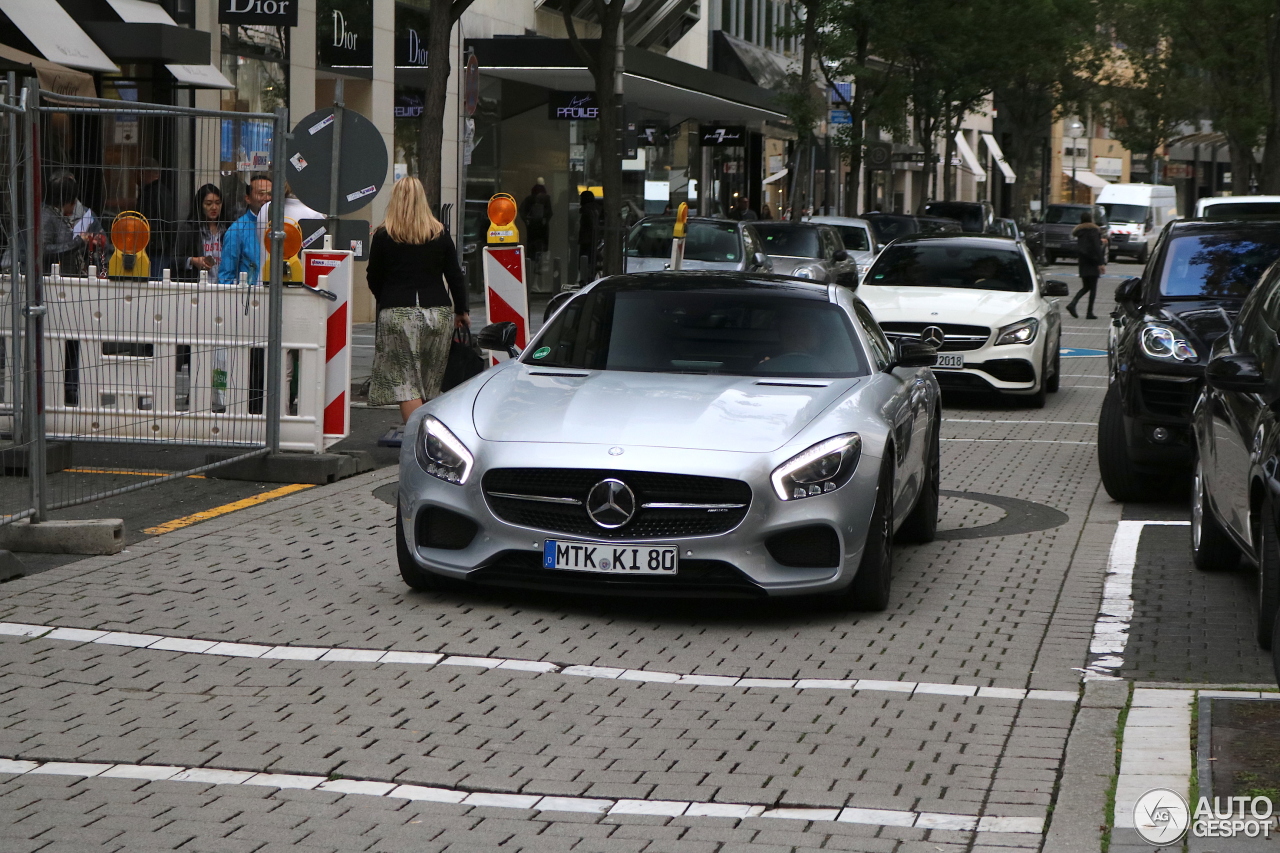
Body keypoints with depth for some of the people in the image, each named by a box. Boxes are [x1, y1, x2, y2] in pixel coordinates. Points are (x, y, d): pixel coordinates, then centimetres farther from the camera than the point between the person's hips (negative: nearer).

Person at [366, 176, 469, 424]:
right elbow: (455, 276, 8)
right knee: (431, 384, 12)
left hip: (398, 314, -3)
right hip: (438, 312, 3)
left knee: (405, 384, -3)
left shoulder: (383, 236, -1)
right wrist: (461, 311, 20)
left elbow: (374, 280, 5)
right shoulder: (440, 234, 6)